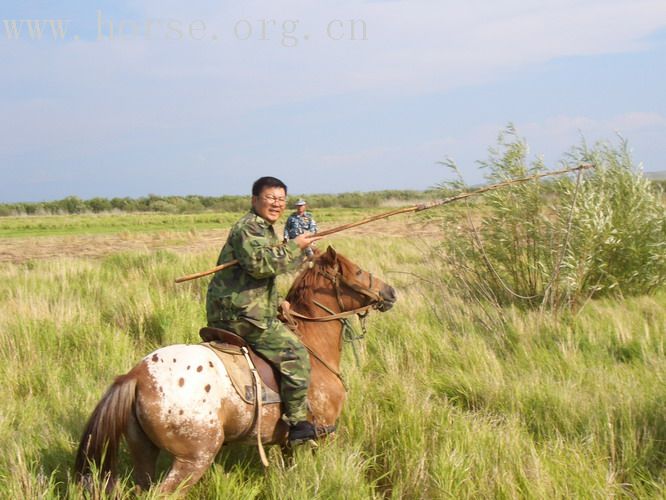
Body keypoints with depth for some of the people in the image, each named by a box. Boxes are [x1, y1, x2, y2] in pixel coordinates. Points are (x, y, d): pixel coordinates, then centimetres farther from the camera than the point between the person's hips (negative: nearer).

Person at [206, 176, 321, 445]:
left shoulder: (265, 230, 23)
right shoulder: (249, 227, -11)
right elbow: (259, 263, -27)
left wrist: (278, 303, 20)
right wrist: (294, 247, -18)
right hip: (240, 315, -11)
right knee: (294, 352, -15)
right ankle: (298, 422, -14)